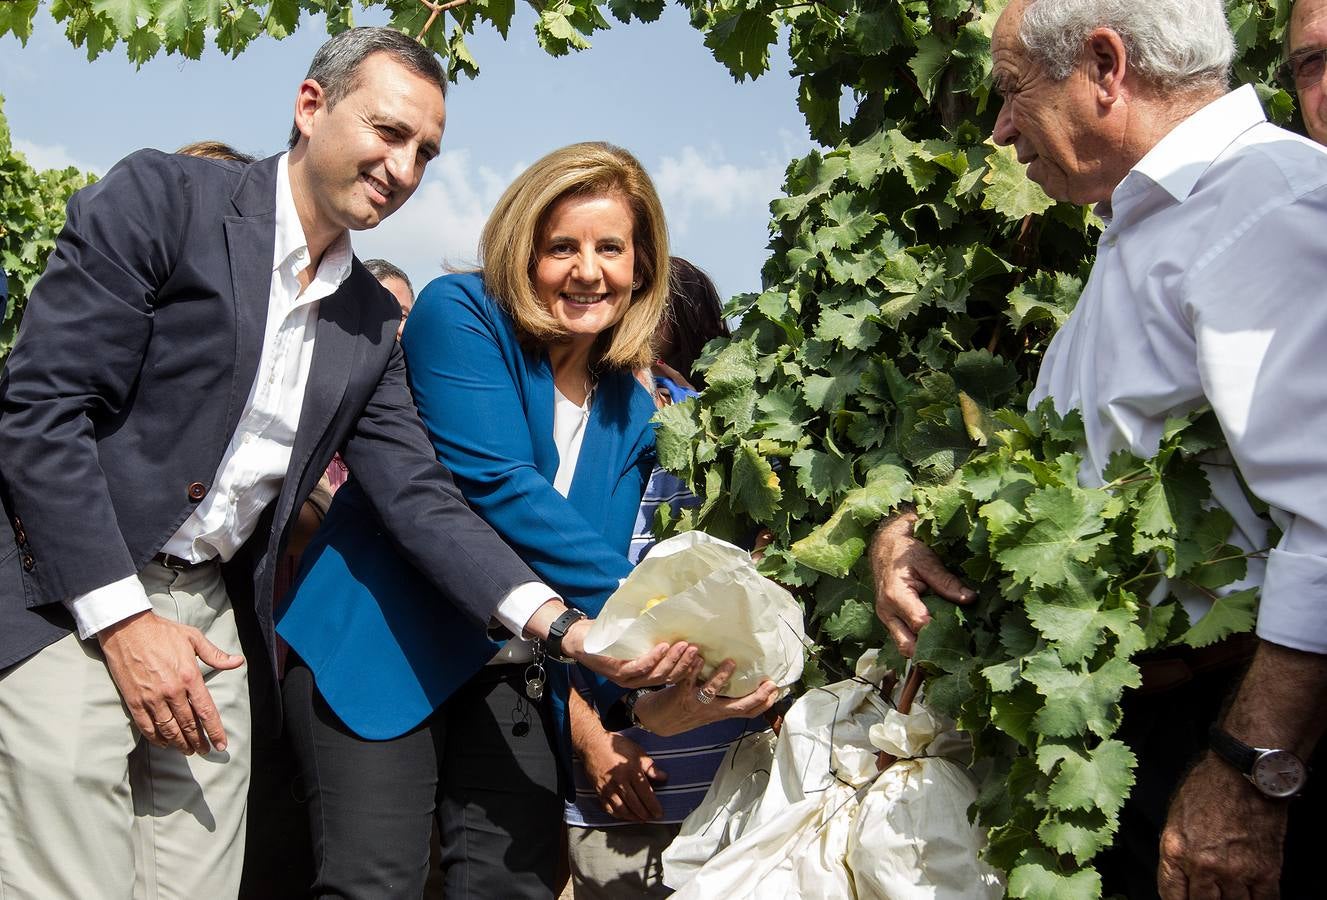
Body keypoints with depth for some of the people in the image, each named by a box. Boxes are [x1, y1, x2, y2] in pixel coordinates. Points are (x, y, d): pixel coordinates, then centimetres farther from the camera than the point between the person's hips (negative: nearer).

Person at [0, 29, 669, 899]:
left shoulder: (372, 324, 12)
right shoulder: (162, 199, -7)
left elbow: (419, 498, 7)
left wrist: (560, 623, -8)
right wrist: (122, 619, -16)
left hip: (213, 626, 6)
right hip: (74, 605, -6)